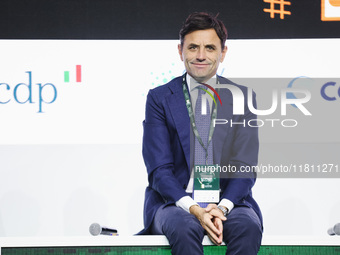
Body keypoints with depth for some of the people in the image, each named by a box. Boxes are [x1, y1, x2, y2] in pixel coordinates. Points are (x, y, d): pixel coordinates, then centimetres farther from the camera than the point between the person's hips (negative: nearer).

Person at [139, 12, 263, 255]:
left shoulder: (242, 97, 8)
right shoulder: (159, 98, 4)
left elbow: (245, 167, 2)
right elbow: (159, 170, -3)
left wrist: (222, 206, -17)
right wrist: (193, 209, -21)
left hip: (228, 201, 1)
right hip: (174, 201, -1)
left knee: (248, 226, -31)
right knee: (183, 228, -35)